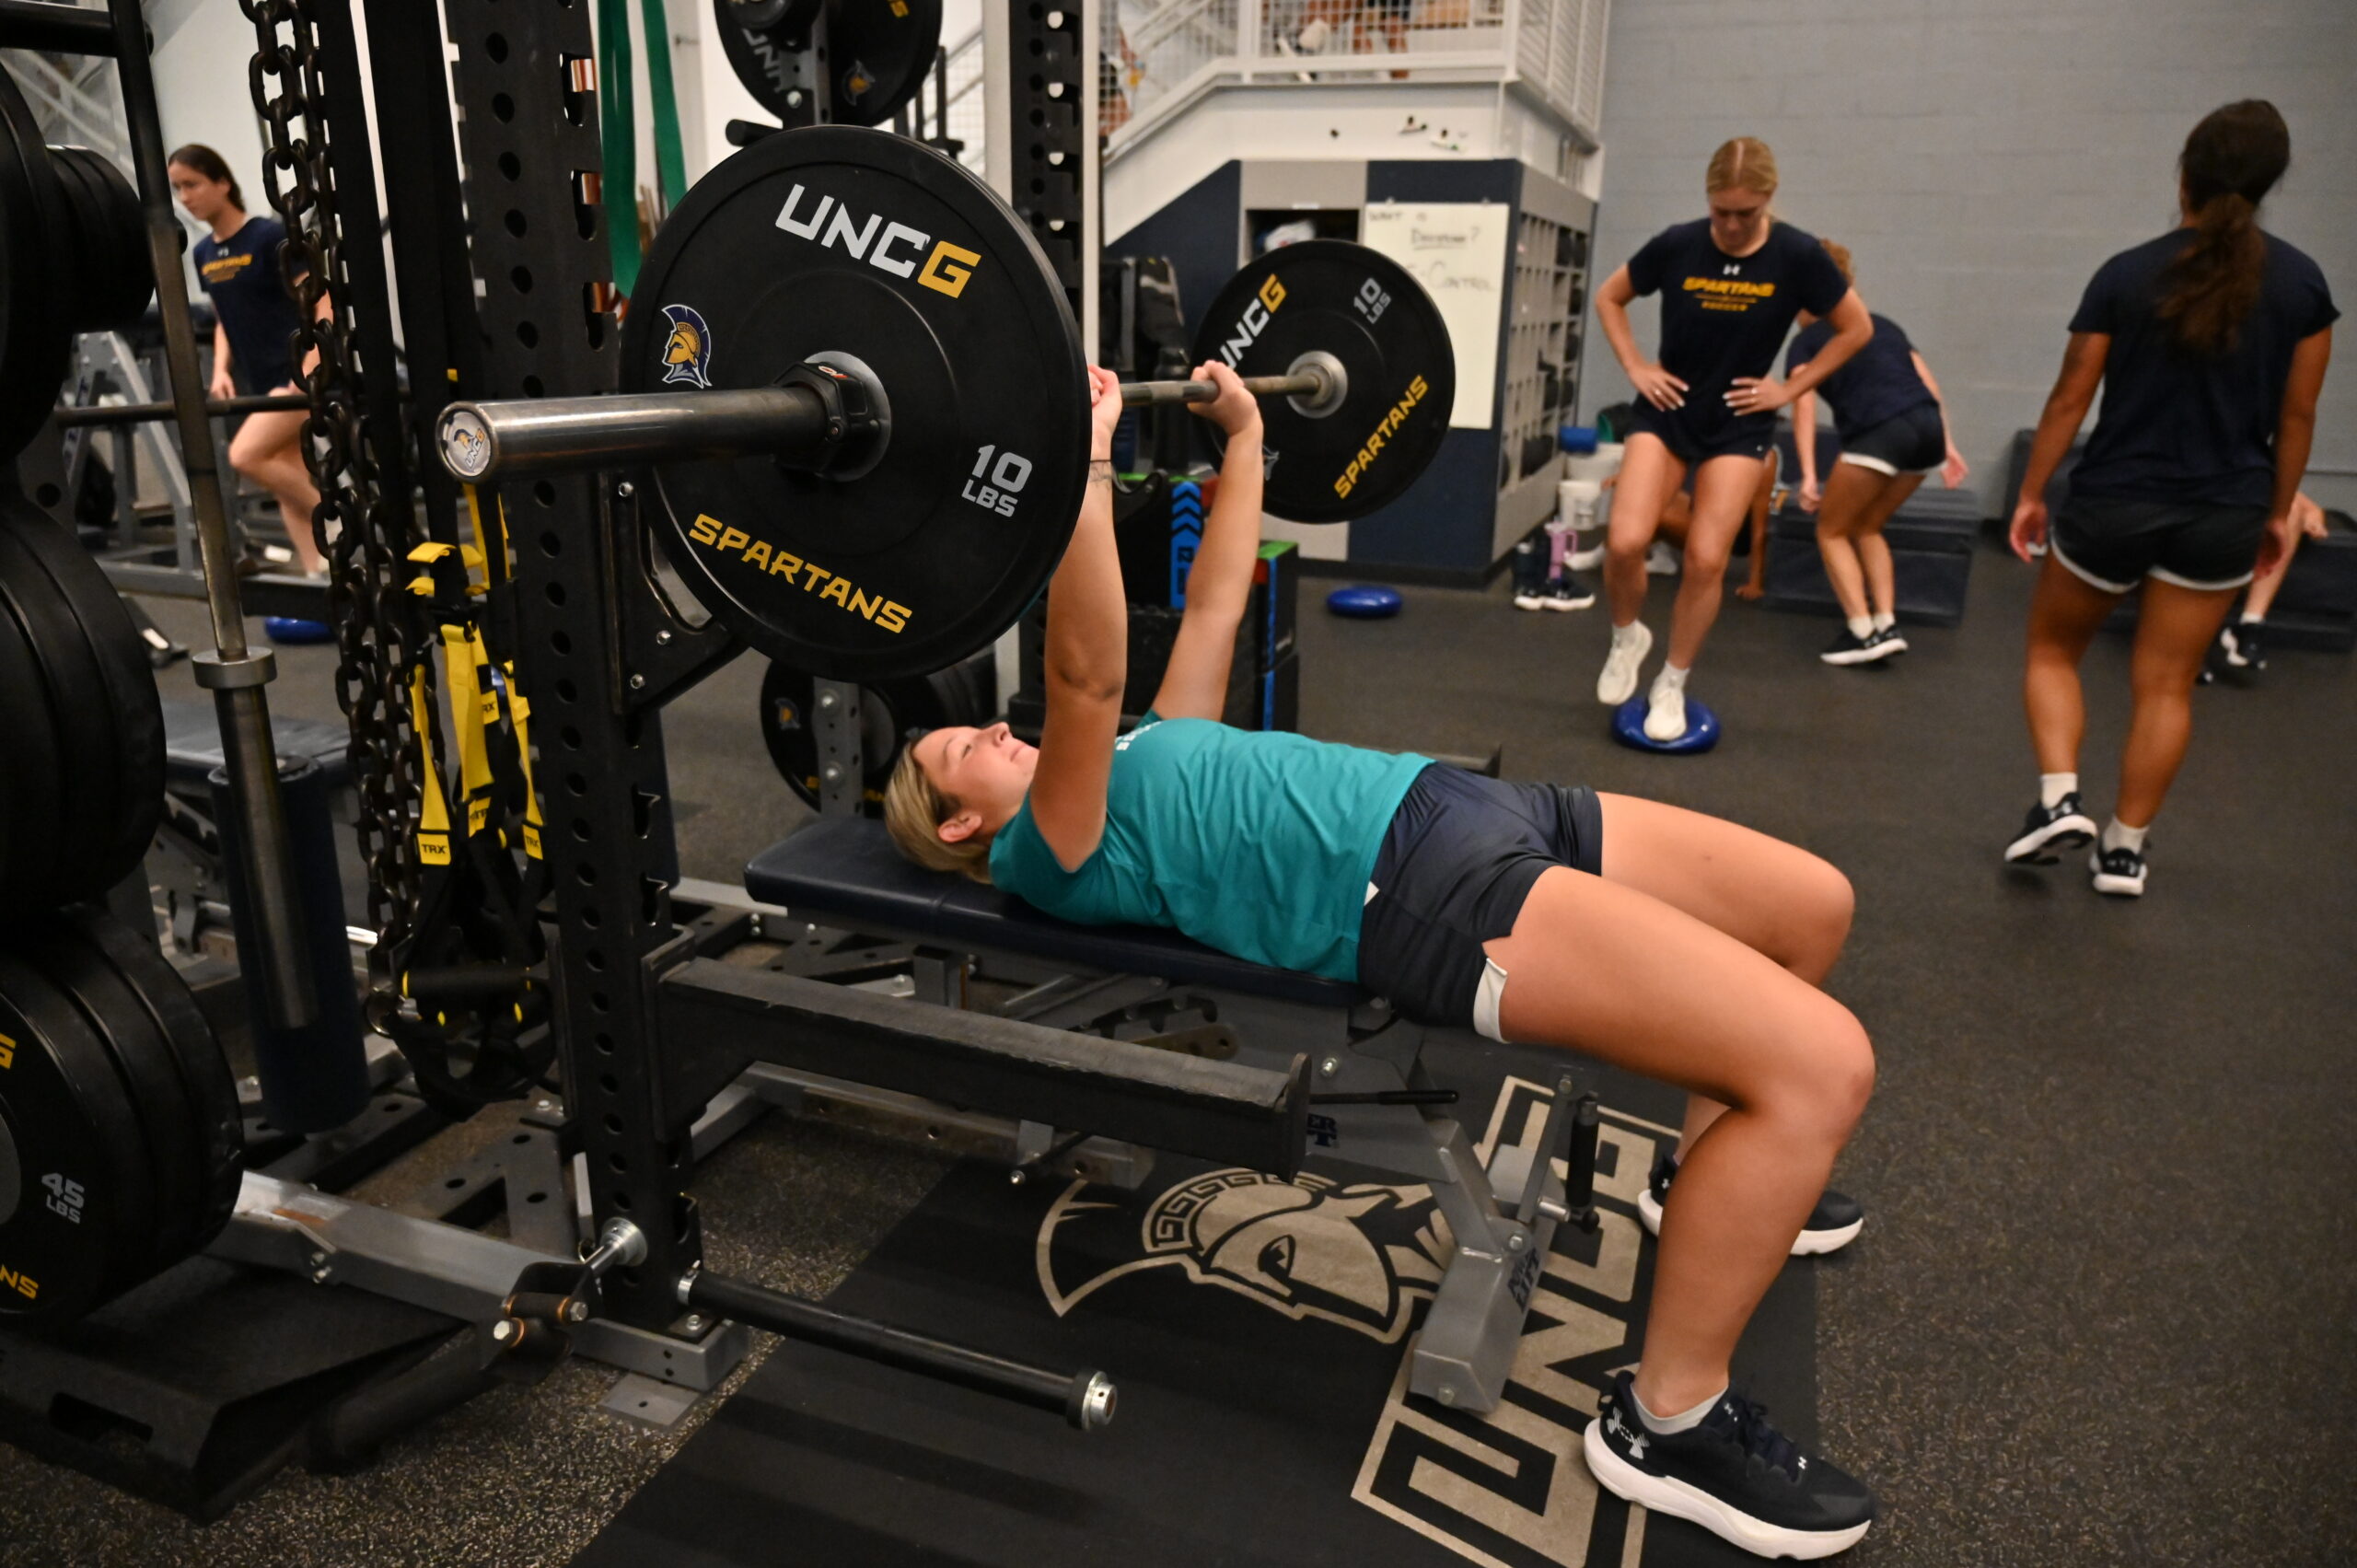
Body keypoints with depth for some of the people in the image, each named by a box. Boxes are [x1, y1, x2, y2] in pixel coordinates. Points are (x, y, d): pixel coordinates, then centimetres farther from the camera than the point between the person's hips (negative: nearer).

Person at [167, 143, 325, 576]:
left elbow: (320, 302, -13)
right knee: (288, 483, 3)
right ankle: (317, 577, 5)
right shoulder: (204, 254, 12)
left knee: (245, 455, -21)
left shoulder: (270, 236, -10)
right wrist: (221, 370, 5)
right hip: (260, 381, 8)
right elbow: (225, 320, 21)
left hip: (300, 372, -8)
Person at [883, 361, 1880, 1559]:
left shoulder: (1133, 764, 24)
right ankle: (1669, 1418, -4)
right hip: (1421, 892, -9)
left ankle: (1712, 1174, 33)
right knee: (1819, 1064, -20)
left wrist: (1242, 431, 32)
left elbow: (1215, 599, 30)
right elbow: (1087, 673, -21)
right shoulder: (1050, 854, -2)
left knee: (1813, 907, 15)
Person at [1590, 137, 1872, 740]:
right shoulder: (1676, 245, -8)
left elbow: (1856, 329, 1)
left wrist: (1790, 388, -4)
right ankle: (1627, 637, 15)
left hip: (1738, 425, 0)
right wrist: (1635, 367, -2)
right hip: (1666, 412, 1)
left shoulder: (1797, 255, -11)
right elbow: (1609, 299, 8)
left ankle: (1671, 686, 13)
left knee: (1706, 559, -6)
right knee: (1625, 541, -16)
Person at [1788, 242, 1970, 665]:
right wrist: (1948, 445, 18)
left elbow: (1804, 404, -1)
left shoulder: (1805, 341, 16)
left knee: (1832, 531, 13)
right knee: (1866, 527, 25)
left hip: (1879, 432, -6)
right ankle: (1886, 625, 15)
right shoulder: (1884, 325, 31)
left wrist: (1809, 474, -9)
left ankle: (1864, 633, 3)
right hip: (1927, 427, 6)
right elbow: (1929, 385, 21)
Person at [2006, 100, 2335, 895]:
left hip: (2114, 501, -2)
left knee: (2052, 650, 18)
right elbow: (2296, 414, 4)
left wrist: (2030, 493, 5)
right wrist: (2278, 510, 15)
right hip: (2223, 513, 2)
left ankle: (2058, 800, 1)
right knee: (2166, 686, 9)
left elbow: (2070, 398, -5)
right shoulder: (2301, 284, -1)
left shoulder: (2126, 275, -8)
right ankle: (2124, 849, 15)